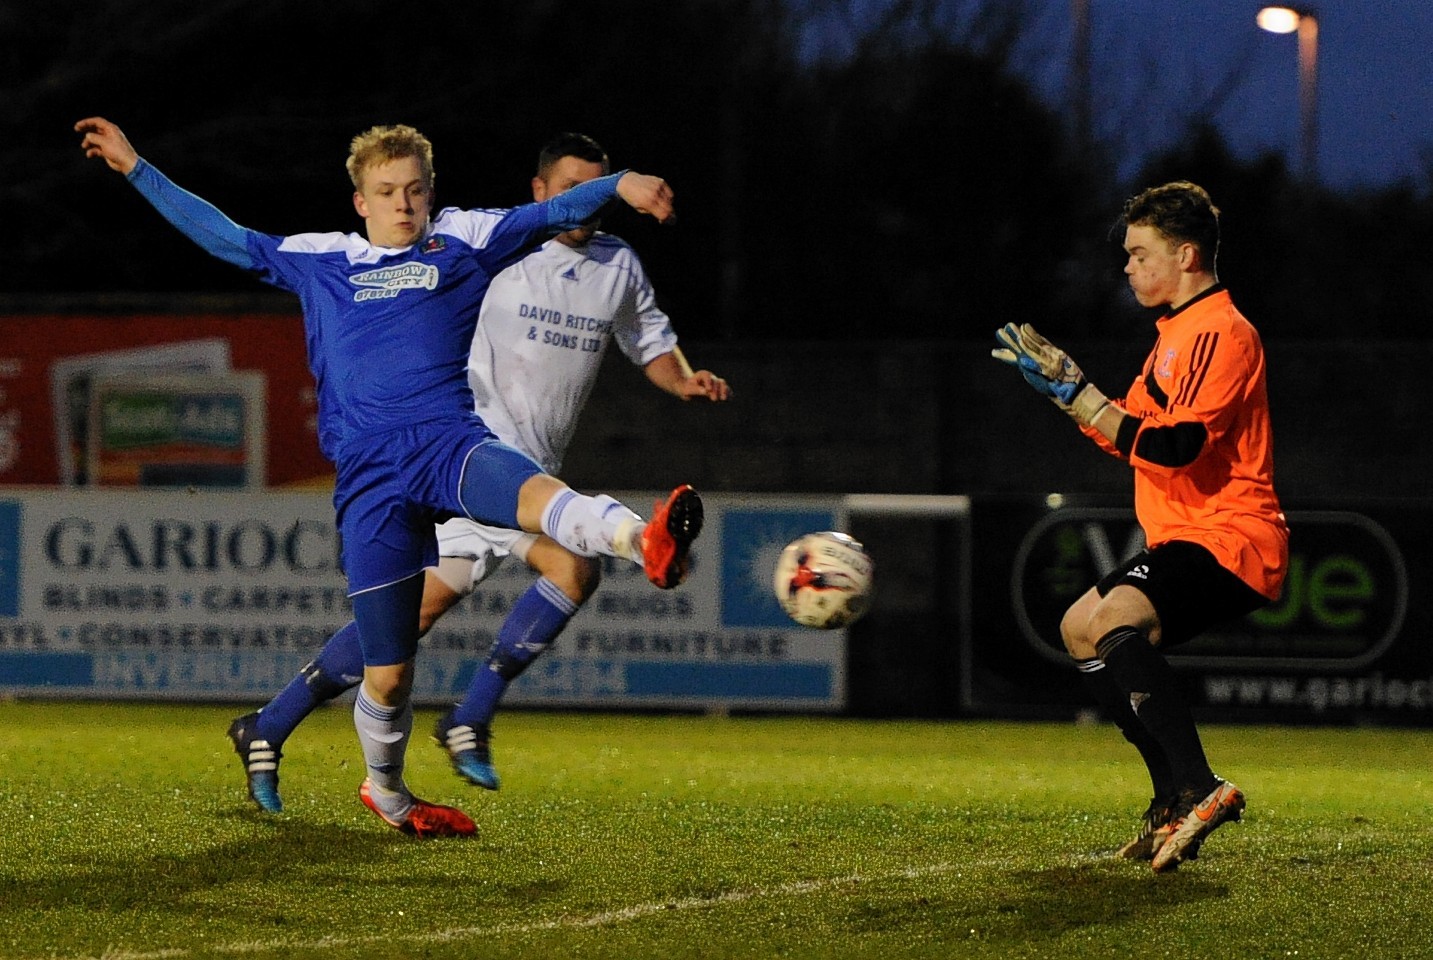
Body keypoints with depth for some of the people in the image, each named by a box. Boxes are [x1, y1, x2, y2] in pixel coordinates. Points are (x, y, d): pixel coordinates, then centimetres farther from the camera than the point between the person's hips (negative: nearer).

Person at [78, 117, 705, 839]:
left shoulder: (462, 241, 17)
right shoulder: (319, 262, 20)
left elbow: (552, 213, 9)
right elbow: (224, 238, 28)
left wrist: (620, 184, -9)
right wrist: (135, 168, 29)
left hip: (449, 442, -1)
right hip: (368, 476, 1)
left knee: (535, 493, -38)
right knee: (388, 673, 2)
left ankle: (644, 541, -67)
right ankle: (385, 792, 29)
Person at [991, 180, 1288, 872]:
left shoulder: (1221, 333, -14)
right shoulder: (1179, 332, 19)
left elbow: (1175, 446, -26)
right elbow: (1131, 441, 20)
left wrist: (1077, 395, -21)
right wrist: (1063, 385, 10)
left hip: (1231, 540, -11)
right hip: (1184, 540, 11)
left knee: (1112, 620, -30)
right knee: (1081, 629, 18)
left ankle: (1198, 789, -31)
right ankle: (1176, 799, 16)